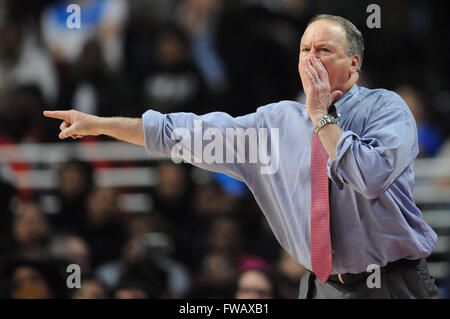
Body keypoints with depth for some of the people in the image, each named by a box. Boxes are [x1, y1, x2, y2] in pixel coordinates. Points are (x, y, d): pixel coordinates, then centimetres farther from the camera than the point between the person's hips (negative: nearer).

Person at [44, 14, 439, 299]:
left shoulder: (385, 107, -6)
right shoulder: (277, 121, 7)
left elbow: (371, 177, -24)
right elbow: (187, 133, 8)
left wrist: (322, 118, -14)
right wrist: (99, 125, 6)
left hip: (395, 286, -4)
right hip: (323, 288, 4)